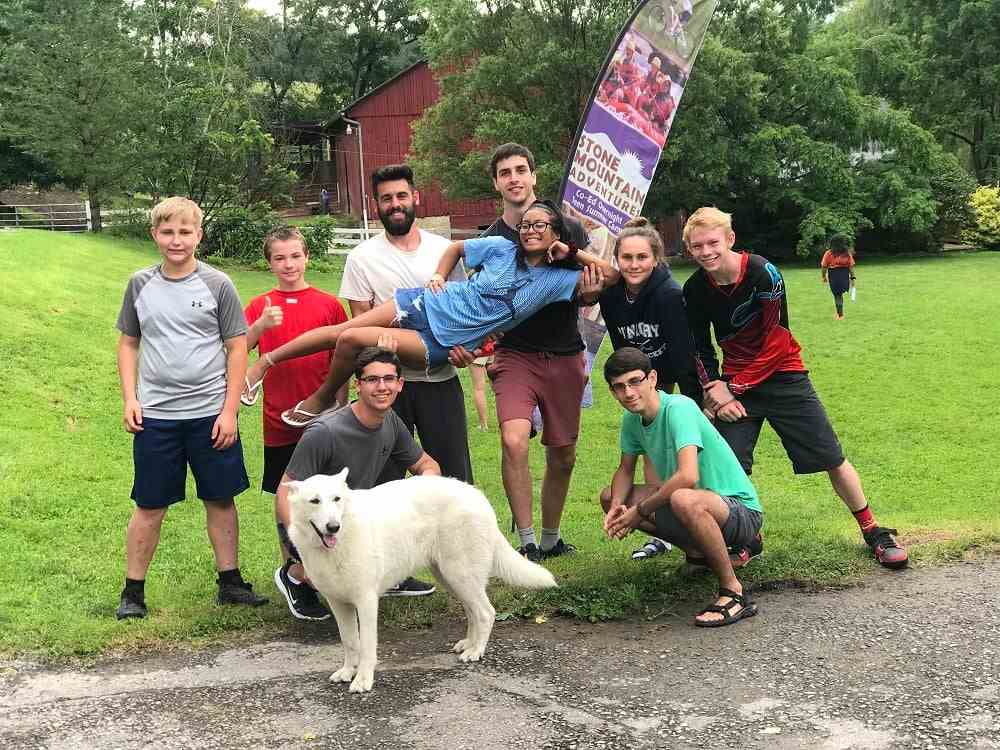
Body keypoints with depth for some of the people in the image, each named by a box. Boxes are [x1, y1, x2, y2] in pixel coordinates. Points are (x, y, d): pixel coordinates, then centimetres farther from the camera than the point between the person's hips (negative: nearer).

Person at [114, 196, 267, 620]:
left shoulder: (217, 285, -2)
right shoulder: (140, 285, 4)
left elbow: (237, 348, -1)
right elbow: (129, 343, 12)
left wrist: (230, 410, -6)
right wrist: (129, 398, 1)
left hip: (210, 413, -1)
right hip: (155, 415, 1)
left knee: (221, 499, 8)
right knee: (150, 506, 6)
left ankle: (230, 581, 21)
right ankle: (133, 591, 17)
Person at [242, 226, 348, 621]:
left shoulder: (329, 304, 3)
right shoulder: (260, 306, 5)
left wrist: (341, 411, 0)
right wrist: (261, 326, -23)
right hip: (280, 422, 0)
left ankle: (294, 574, 15)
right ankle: (291, 569, 19)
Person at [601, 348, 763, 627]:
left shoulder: (679, 408, -24)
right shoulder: (632, 419, 0)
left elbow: (688, 476, -36)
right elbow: (625, 471, 13)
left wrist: (639, 511, -24)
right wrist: (617, 507, -9)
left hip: (742, 511, -9)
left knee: (684, 500, -41)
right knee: (609, 497, 7)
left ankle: (734, 592, -21)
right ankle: (700, 552, 15)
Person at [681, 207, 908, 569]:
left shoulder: (763, 273, -21)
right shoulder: (695, 290, -7)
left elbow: (775, 345, -18)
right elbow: (701, 349, 4)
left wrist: (732, 388, -17)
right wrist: (716, 390, -11)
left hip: (782, 375, -3)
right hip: (735, 380, 3)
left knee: (832, 459, 0)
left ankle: (873, 531, 19)